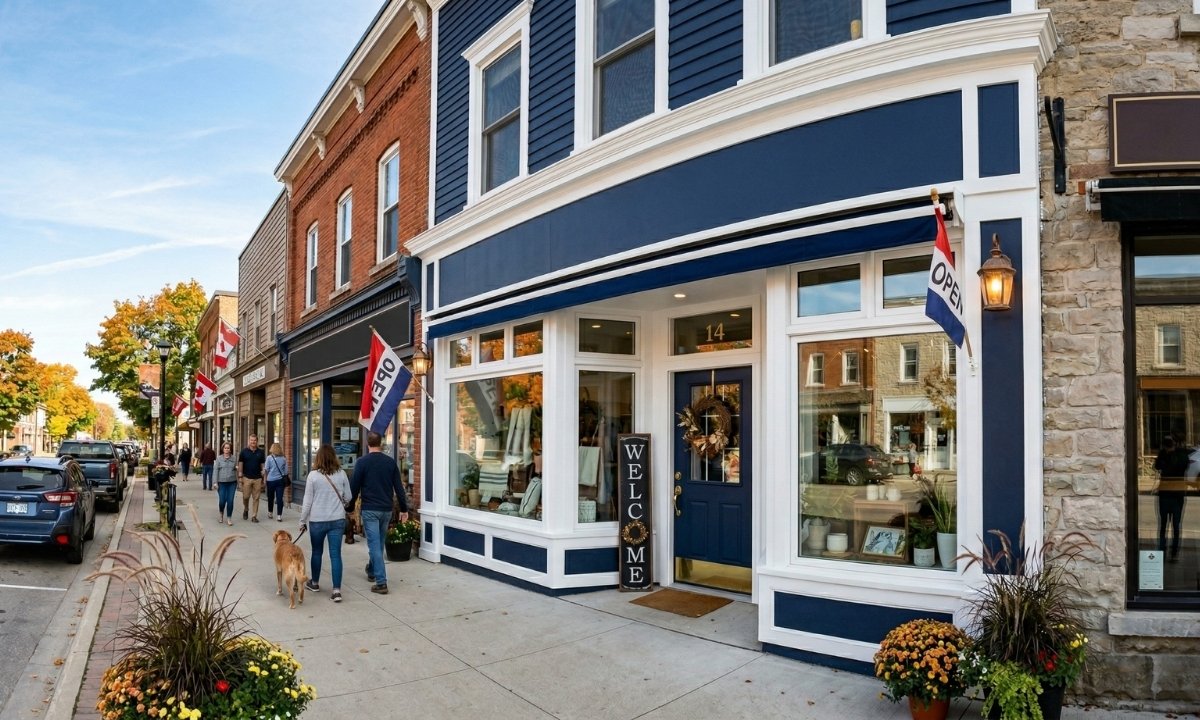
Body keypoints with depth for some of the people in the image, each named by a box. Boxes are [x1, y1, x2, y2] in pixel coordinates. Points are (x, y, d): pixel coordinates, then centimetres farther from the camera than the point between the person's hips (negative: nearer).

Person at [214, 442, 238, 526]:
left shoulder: (234, 458, 7)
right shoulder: (219, 458, 2)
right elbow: (215, 470, 0)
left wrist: (237, 468, -6)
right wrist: (215, 482, -5)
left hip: (232, 482, 1)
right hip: (222, 482, -1)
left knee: (230, 501, -1)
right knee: (222, 501, 0)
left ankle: (229, 518, 10)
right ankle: (221, 513, 31)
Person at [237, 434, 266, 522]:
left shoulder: (261, 452, 6)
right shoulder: (244, 451, 2)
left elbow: (263, 464, 10)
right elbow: (240, 463, 3)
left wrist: (263, 477, 5)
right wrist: (240, 476, -3)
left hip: (257, 478, 1)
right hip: (246, 478, -1)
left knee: (256, 498, 2)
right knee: (246, 497, 1)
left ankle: (254, 516, 7)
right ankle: (246, 510, 30)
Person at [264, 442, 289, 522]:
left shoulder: (269, 457, -6)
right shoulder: (284, 459, 0)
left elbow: (266, 469, -3)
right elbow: (286, 471, 5)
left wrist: (267, 476, 14)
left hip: (271, 480, -1)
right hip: (280, 480, 1)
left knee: (270, 497, 15)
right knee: (279, 498, 1)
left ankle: (270, 513, 29)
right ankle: (279, 515, -3)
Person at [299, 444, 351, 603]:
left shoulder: (313, 475, -8)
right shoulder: (341, 474, -2)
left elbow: (307, 501, -5)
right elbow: (348, 497, 7)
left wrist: (302, 521, 6)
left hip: (317, 520, -1)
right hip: (338, 520, 1)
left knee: (317, 552, 18)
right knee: (335, 554, 1)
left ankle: (314, 583, 36)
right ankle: (337, 590, -4)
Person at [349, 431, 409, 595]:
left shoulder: (362, 462, -8)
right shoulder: (390, 462, 3)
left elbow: (355, 487, -7)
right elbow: (399, 487, 3)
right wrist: (404, 509, 9)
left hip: (370, 509, -4)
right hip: (386, 509, 4)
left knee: (374, 544, -4)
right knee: (379, 543, 21)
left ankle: (381, 582, -9)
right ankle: (371, 571, 40)